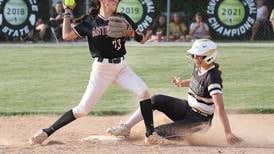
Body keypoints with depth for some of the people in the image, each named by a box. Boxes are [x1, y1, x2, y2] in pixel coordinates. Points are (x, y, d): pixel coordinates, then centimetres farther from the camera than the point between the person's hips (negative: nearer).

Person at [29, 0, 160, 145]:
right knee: (83, 109, -4)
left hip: (121, 67, 2)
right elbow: (67, 35, -1)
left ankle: (150, 134, -13)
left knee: (143, 91, -21)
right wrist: (67, 12, 3)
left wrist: (133, 34, -15)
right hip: (101, 68, -2)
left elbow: (142, 40, 6)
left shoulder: (123, 19, 5)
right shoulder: (90, 21, 0)